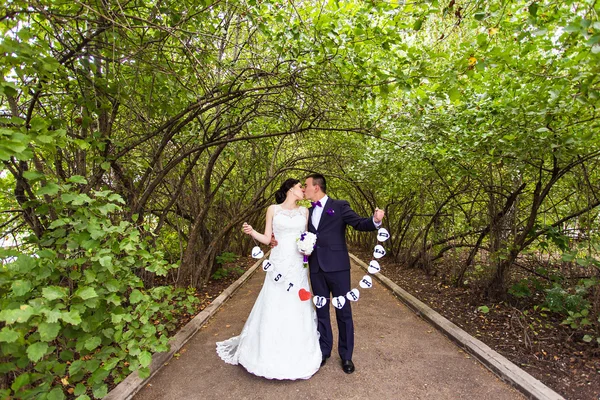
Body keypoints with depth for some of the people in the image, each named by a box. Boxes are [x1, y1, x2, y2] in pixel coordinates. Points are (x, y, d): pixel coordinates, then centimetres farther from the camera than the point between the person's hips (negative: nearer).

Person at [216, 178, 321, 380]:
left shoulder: (304, 211, 8)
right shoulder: (273, 209, 1)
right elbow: (267, 239, 0)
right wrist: (252, 232, -17)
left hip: (298, 267, 3)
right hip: (278, 265, -2)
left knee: (296, 309, 8)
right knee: (273, 308, 3)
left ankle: (295, 354, 27)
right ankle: (271, 355, 22)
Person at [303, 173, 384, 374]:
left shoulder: (339, 206, -3)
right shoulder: (307, 211, 12)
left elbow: (359, 223, -11)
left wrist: (375, 221, -32)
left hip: (337, 266, -4)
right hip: (316, 267, 5)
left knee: (343, 311, 8)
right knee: (321, 310, 16)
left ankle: (346, 355, 26)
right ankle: (324, 350, 33)